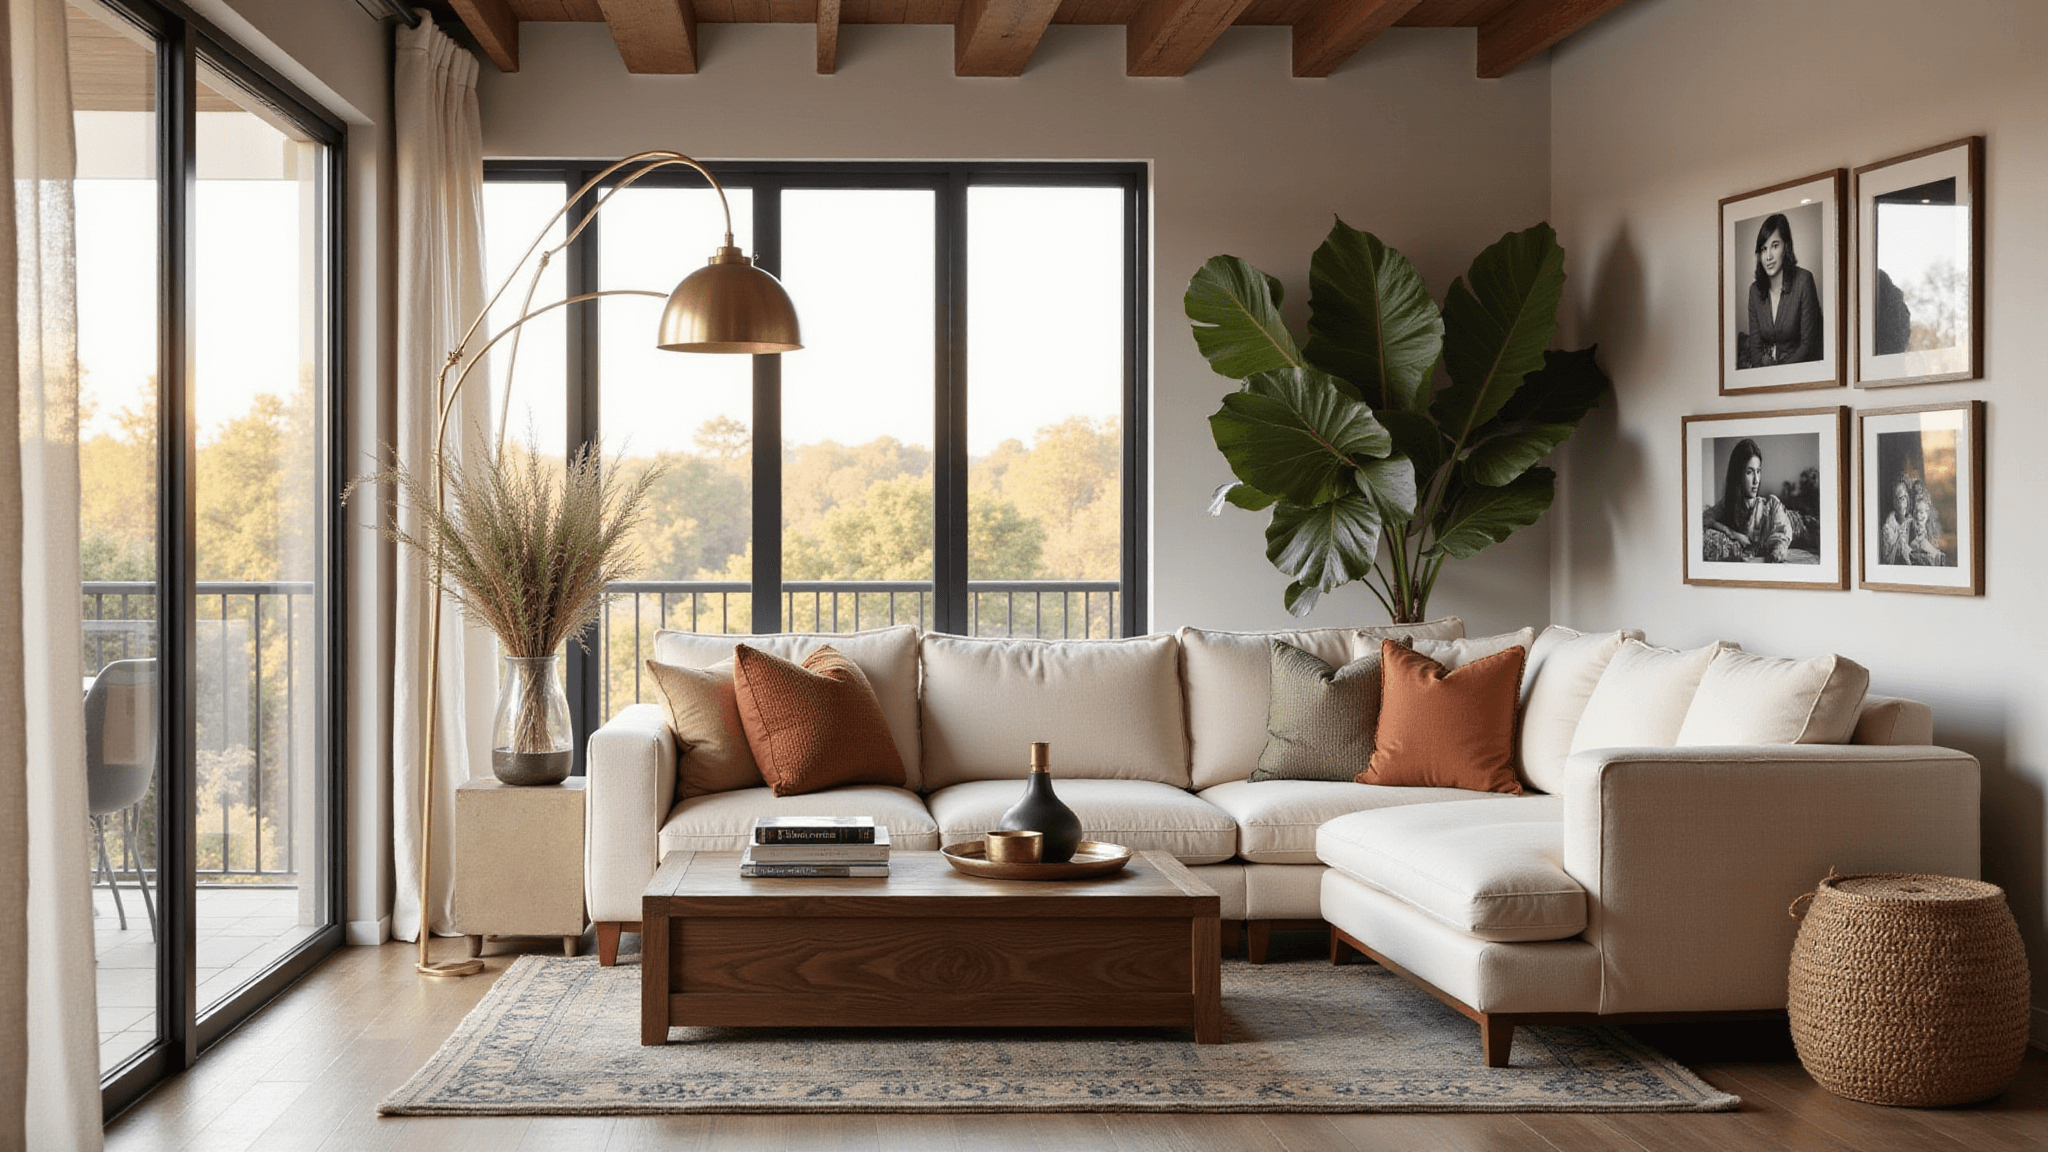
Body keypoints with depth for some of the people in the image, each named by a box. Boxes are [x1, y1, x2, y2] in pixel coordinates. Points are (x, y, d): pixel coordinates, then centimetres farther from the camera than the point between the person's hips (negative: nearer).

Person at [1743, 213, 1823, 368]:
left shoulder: (1803, 281, -6)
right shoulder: (1755, 290, 8)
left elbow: (1808, 344, -7)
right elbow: (1755, 346, 7)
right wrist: (1766, 371, -13)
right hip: (1764, 373, 5)